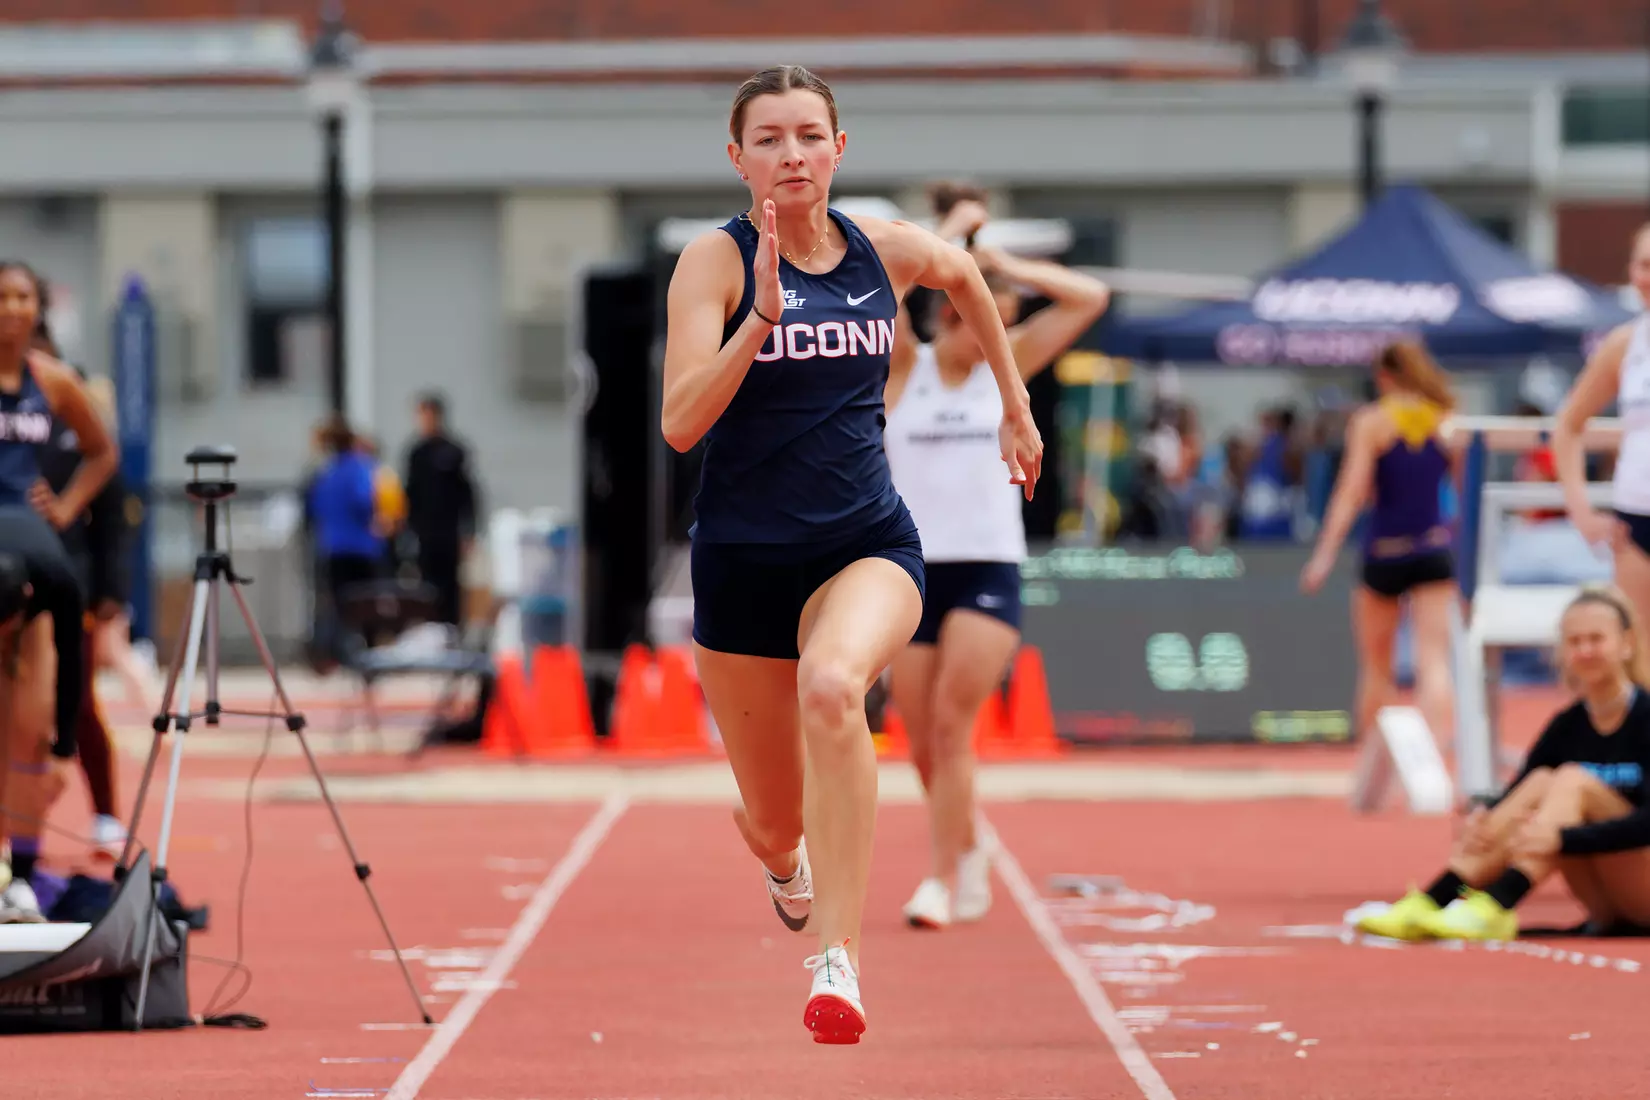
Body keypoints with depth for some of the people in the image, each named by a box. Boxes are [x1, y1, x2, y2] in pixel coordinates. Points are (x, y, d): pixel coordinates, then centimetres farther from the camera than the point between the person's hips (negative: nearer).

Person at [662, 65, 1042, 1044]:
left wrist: (1016, 405, 27)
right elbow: (680, 423, -20)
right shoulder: (717, 260, -9)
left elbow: (965, 274, 25)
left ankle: (841, 963, -36)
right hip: (745, 556, 0)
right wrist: (764, 312, -29)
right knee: (774, 822, 11)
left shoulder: (889, 250, 0)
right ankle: (784, 862, 53)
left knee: (831, 686, -36)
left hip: (869, 542, 0)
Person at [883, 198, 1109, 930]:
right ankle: (967, 855, 30)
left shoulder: (1007, 368, 7)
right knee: (924, 746, 5)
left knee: (951, 722, -17)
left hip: (989, 571, -1)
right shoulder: (903, 370, 3)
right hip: (915, 570, 1)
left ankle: (945, 878, -16)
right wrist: (948, 239, -6)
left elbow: (1090, 298, 4)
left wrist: (1007, 265, 2)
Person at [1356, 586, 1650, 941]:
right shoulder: (1568, 726, 5)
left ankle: (1491, 910, -43)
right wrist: (1482, 824, -25)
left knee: (1574, 781, -24)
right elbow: (1515, 798, 0)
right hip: (1608, 909, 5)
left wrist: (1562, 838, -37)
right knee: (1540, 783, -18)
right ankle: (1424, 905, -31)